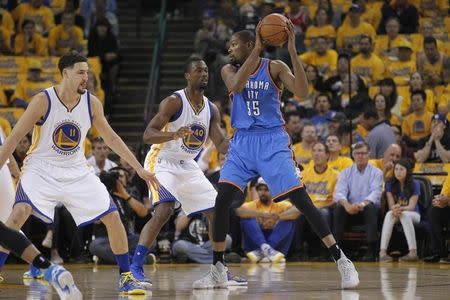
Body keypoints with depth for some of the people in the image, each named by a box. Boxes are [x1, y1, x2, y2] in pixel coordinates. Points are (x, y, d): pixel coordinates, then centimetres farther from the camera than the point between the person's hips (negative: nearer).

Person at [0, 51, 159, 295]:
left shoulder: (91, 103, -5)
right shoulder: (43, 101, -17)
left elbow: (111, 138, 7)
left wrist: (139, 168, 5)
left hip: (76, 172, 4)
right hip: (41, 169, -4)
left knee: (112, 217, -5)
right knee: (20, 212, -29)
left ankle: (126, 277, 10)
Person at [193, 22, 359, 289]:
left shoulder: (274, 67, -3)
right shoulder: (230, 70, 6)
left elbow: (302, 91, -18)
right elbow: (236, 85, -18)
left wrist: (293, 51, -26)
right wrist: (257, 51, -23)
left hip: (272, 141, -3)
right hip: (243, 142, 3)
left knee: (301, 200, -10)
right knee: (222, 201, -9)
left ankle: (342, 261, -7)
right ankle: (218, 271, 2)